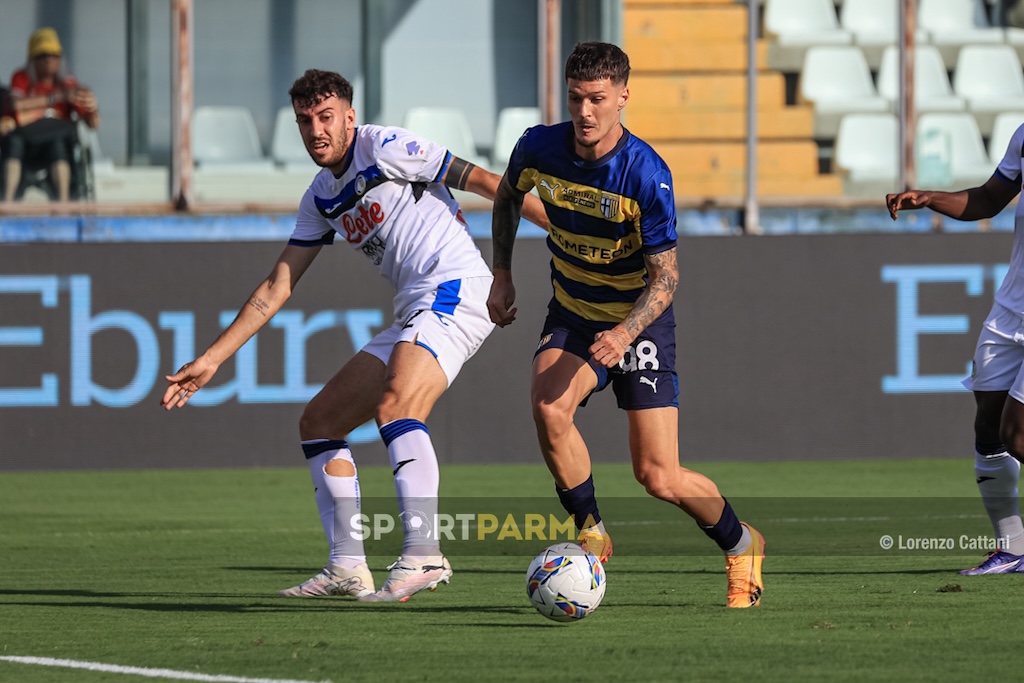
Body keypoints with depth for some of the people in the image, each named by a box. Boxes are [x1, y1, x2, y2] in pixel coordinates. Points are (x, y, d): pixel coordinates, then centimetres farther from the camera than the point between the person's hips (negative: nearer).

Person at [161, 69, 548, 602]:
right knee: (318, 423, 8)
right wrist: (209, 361, 18)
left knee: (394, 405, -31)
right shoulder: (321, 199, 18)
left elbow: (484, 182, -6)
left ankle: (423, 553, -41)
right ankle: (347, 568, 8)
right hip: (413, 316, 9)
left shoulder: (386, 148, -5)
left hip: (455, 288, -9)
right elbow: (275, 290, 21)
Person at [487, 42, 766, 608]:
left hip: (639, 322, -3)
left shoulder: (647, 174, -24)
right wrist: (502, 274, 10)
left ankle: (741, 545, 24)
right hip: (571, 316, 3)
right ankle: (591, 535, -8)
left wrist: (625, 332, -36)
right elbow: (508, 196, 14)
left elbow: (665, 275, -20)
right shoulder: (539, 149, -12)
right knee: (549, 409, -30)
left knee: (660, 480, -7)